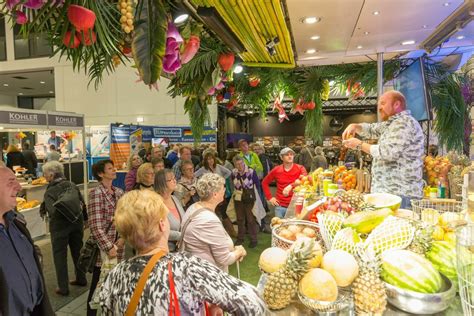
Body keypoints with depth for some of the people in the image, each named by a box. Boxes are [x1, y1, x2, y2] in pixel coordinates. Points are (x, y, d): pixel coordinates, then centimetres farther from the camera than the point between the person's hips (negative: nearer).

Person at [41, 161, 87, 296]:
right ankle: (81, 279, 32)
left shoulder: (49, 192, -14)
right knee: (77, 251, 19)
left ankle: (63, 287, 15)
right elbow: (83, 203, 3)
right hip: (77, 222, 5)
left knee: (60, 255, 9)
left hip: (60, 226, -5)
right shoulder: (72, 185, 0)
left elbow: (53, 212, -23)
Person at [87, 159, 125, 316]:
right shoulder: (96, 193, -13)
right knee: (98, 286, 7)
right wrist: (109, 247, -19)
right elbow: (95, 226, -18)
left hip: (118, 246, 6)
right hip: (103, 248, -6)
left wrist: (123, 238, -4)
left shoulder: (119, 192, 7)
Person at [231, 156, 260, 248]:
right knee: (240, 219, 16)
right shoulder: (234, 172, -5)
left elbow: (257, 184, -11)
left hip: (249, 199, -4)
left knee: (250, 219, 3)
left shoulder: (251, 172, -18)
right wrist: (235, 194, 10)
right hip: (238, 199, 4)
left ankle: (253, 239, 18)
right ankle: (240, 238, 32)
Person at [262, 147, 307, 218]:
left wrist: (291, 186, -37)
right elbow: (264, 182, 14)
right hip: (280, 207, 2)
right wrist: (269, 197, 5)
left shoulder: (300, 169, -3)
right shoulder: (276, 170, 3)